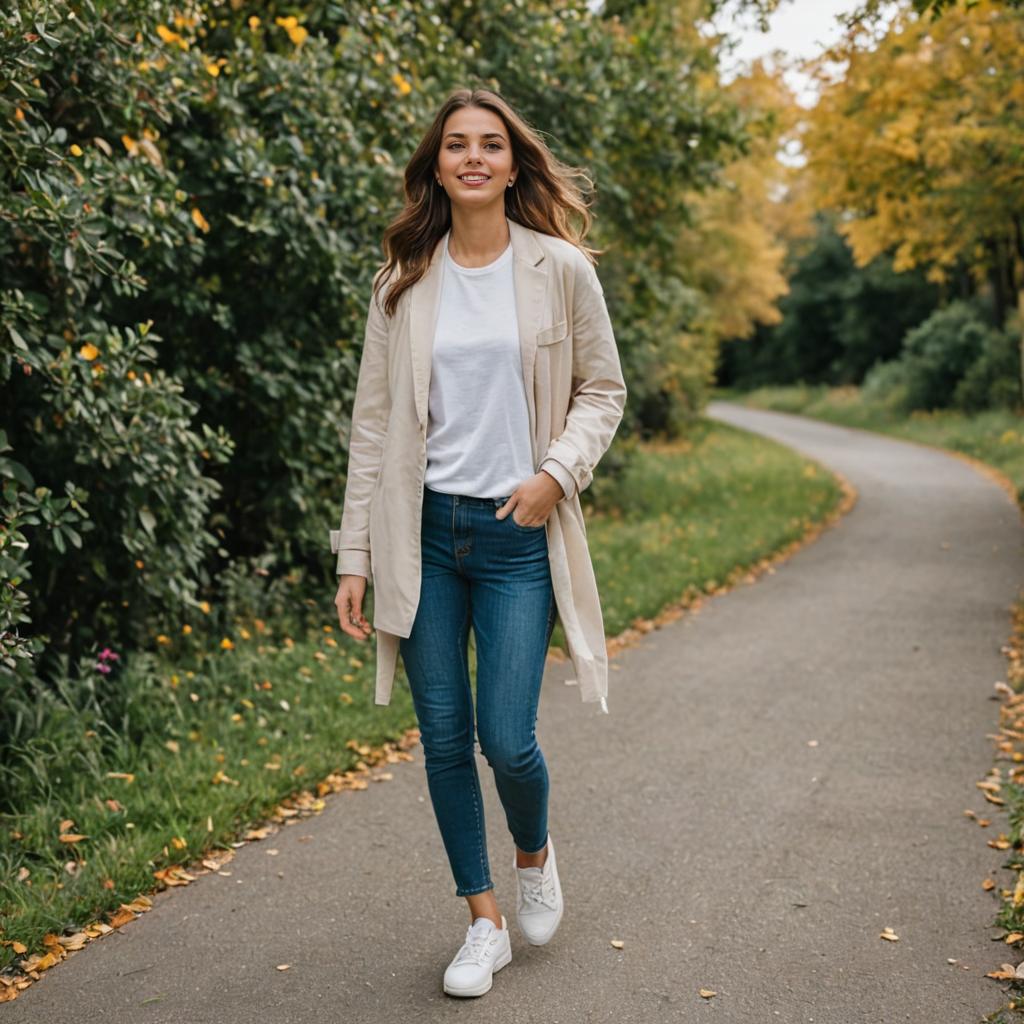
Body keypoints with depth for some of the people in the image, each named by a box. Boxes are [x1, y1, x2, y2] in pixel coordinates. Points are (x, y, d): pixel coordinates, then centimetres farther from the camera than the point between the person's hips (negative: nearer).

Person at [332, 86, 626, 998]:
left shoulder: (560, 268, 0)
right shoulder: (404, 282, 4)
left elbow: (603, 390, 6)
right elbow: (374, 420, 5)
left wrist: (557, 473, -12)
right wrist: (356, 556, 2)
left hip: (517, 533, -2)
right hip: (424, 533, 2)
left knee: (507, 739, -6)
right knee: (445, 742, 5)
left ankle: (534, 853, 29)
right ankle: (485, 923, 24)